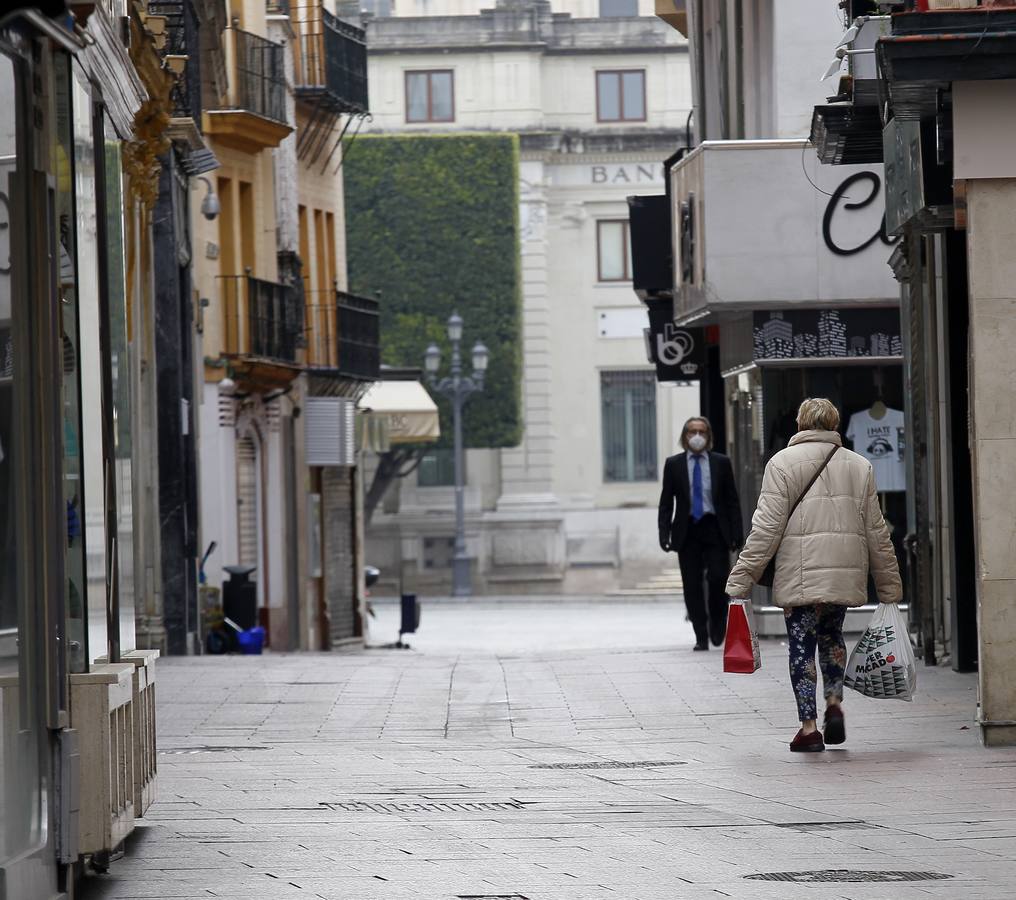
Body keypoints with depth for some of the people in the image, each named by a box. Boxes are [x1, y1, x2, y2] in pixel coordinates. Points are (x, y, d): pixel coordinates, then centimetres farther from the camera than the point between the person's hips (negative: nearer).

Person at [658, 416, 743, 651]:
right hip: (687, 530, 1)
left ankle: (718, 623, 12)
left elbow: (732, 500, 6)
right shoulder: (674, 464, 6)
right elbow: (666, 502, 6)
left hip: (715, 528, -1)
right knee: (692, 585, -1)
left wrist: (737, 532, -2)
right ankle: (701, 636, 6)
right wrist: (664, 533, -4)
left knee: (718, 577, -12)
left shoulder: (721, 463, 6)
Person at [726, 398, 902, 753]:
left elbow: (766, 529, -7)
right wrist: (890, 587, 17)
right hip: (846, 574, 4)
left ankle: (809, 726, -1)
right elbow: (876, 533, 11)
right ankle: (834, 702, 7)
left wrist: (740, 580, -4)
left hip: (799, 577, -3)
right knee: (831, 635, 23)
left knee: (802, 645, 3)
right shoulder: (859, 466, 10)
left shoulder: (782, 463, -1)